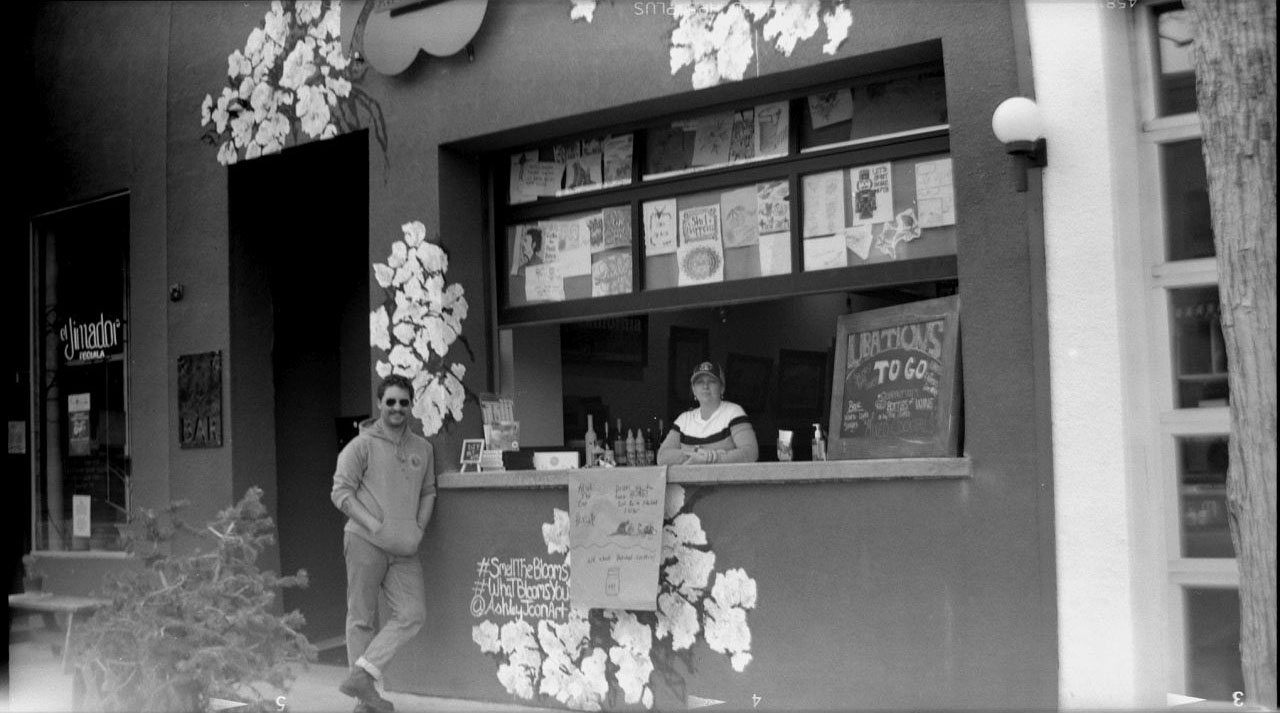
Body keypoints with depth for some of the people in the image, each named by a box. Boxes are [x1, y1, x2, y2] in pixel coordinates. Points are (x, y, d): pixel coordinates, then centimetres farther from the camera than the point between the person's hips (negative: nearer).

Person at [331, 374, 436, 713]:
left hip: (404, 548, 5)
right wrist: (375, 526, -15)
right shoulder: (362, 445, -3)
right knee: (363, 618, 1)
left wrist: (419, 529, 4)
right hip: (365, 541, -5)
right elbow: (341, 492, -6)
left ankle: (361, 676, -1)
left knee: (413, 614, -7)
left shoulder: (422, 448, 12)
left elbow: (428, 492, 20)